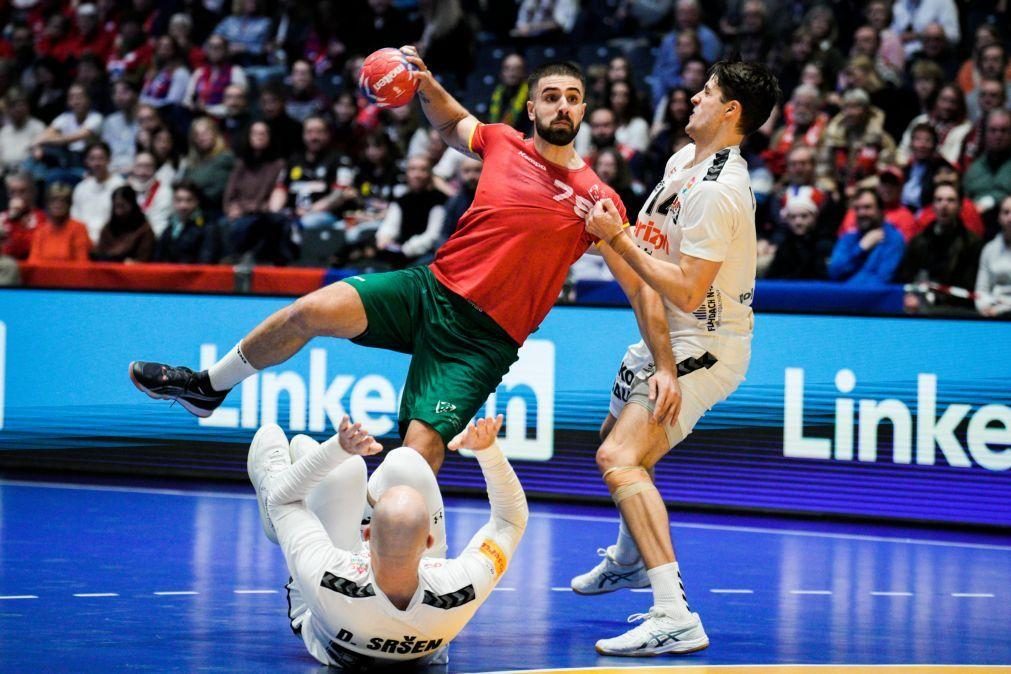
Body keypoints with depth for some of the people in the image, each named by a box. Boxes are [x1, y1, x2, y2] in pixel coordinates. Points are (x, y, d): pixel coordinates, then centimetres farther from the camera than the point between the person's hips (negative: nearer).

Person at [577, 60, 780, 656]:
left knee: (620, 458, -26)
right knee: (619, 437, 31)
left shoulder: (717, 190, -25)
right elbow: (653, 243, 21)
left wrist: (617, 238, -23)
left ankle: (675, 617, -35)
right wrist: (606, 231, 4)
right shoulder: (684, 161, 6)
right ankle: (630, 558, 59)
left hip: (704, 346, -11)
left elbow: (688, 292, -28)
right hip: (671, 337, 11)